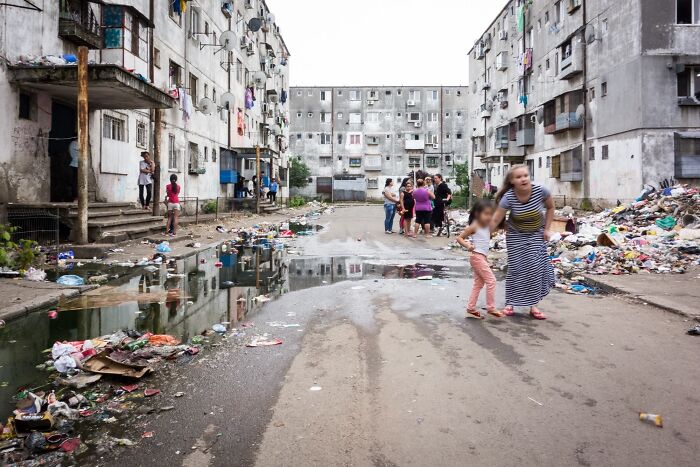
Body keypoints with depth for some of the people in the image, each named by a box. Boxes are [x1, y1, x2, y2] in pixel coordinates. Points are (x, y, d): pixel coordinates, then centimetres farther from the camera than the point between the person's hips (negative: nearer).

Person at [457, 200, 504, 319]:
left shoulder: (488, 226, 8)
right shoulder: (474, 226, -12)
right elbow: (459, 238, -11)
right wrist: (468, 246, -26)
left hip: (483, 257, 9)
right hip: (477, 256, -9)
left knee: (478, 283, 13)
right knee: (491, 280, -7)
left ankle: (471, 308, 19)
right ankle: (491, 308, 1)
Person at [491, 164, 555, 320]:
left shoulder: (541, 191, -24)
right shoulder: (508, 197, -27)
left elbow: (550, 208, -3)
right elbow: (495, 220, -23)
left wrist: (547, 229, -6)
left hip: (536, 234, 1)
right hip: (515, 236, -1)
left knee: (535, 268, -4)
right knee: (516, 269, -1)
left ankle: (533, 306, 5)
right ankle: (510, 303, 13)